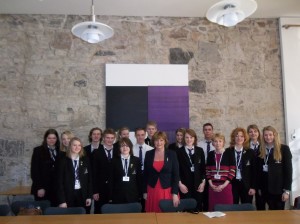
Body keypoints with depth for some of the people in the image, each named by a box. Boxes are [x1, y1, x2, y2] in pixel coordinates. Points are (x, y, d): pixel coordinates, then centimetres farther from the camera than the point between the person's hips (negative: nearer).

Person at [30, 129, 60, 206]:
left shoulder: (60, 152, 9)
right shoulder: (38, 150, 2)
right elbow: (34, 170, -3)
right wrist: (39, 187, -9)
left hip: (56, 188, 2)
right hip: (42, 188, -2)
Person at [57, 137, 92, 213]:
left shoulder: (85, 160, 6)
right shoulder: (63, 161, 0)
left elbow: (89, 178, 8)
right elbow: (60, 181, -3)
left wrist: (89, 196, 2)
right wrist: (62, 201, -8)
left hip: (83, 195, 2)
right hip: (68, 195, -2)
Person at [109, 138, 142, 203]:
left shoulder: (136, 160, 5)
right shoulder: (114, 161, 4)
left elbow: (139, 178, 7)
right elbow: (111, 179, 4)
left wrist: (140, 195, 4)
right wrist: (110, 197, 0)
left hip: (133, 195, 1)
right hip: (118, 196, 0)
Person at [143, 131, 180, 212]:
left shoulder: (172, 154, -3)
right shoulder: (148, 154, 3)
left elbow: (176, 174, -4)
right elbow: (145, 174, 7)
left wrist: (175, 193, -9)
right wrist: (145, 191, 6)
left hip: (168, 191, -1)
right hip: (152, 191, 2)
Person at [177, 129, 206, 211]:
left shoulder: (200, 150, 9)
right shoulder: (179, 151, 1)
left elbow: (203, 167, 9)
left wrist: (203, 182, 2)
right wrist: (180, 183, -7)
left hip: (198, 184, 2)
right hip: (185, 184, -2)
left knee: (198, 207, 4)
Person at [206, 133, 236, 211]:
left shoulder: (229, 154, -1)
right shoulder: (210, 154, 9)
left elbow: (232, 171, -4)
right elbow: (208, 171, 10)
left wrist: (224, 185, -10)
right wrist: (211, 184, -2)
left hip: (225, 186, -2)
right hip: (213, 186, 3)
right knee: (213, 209, 4)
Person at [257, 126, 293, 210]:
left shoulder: (284, 149, -4)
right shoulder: (261, 151, 7)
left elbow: (288, 170, -7)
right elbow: (259, 170, 9)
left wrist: (287, 190, -11)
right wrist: (259, 187, 7)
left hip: (279, 188, -3)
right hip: (266, 188, 3)